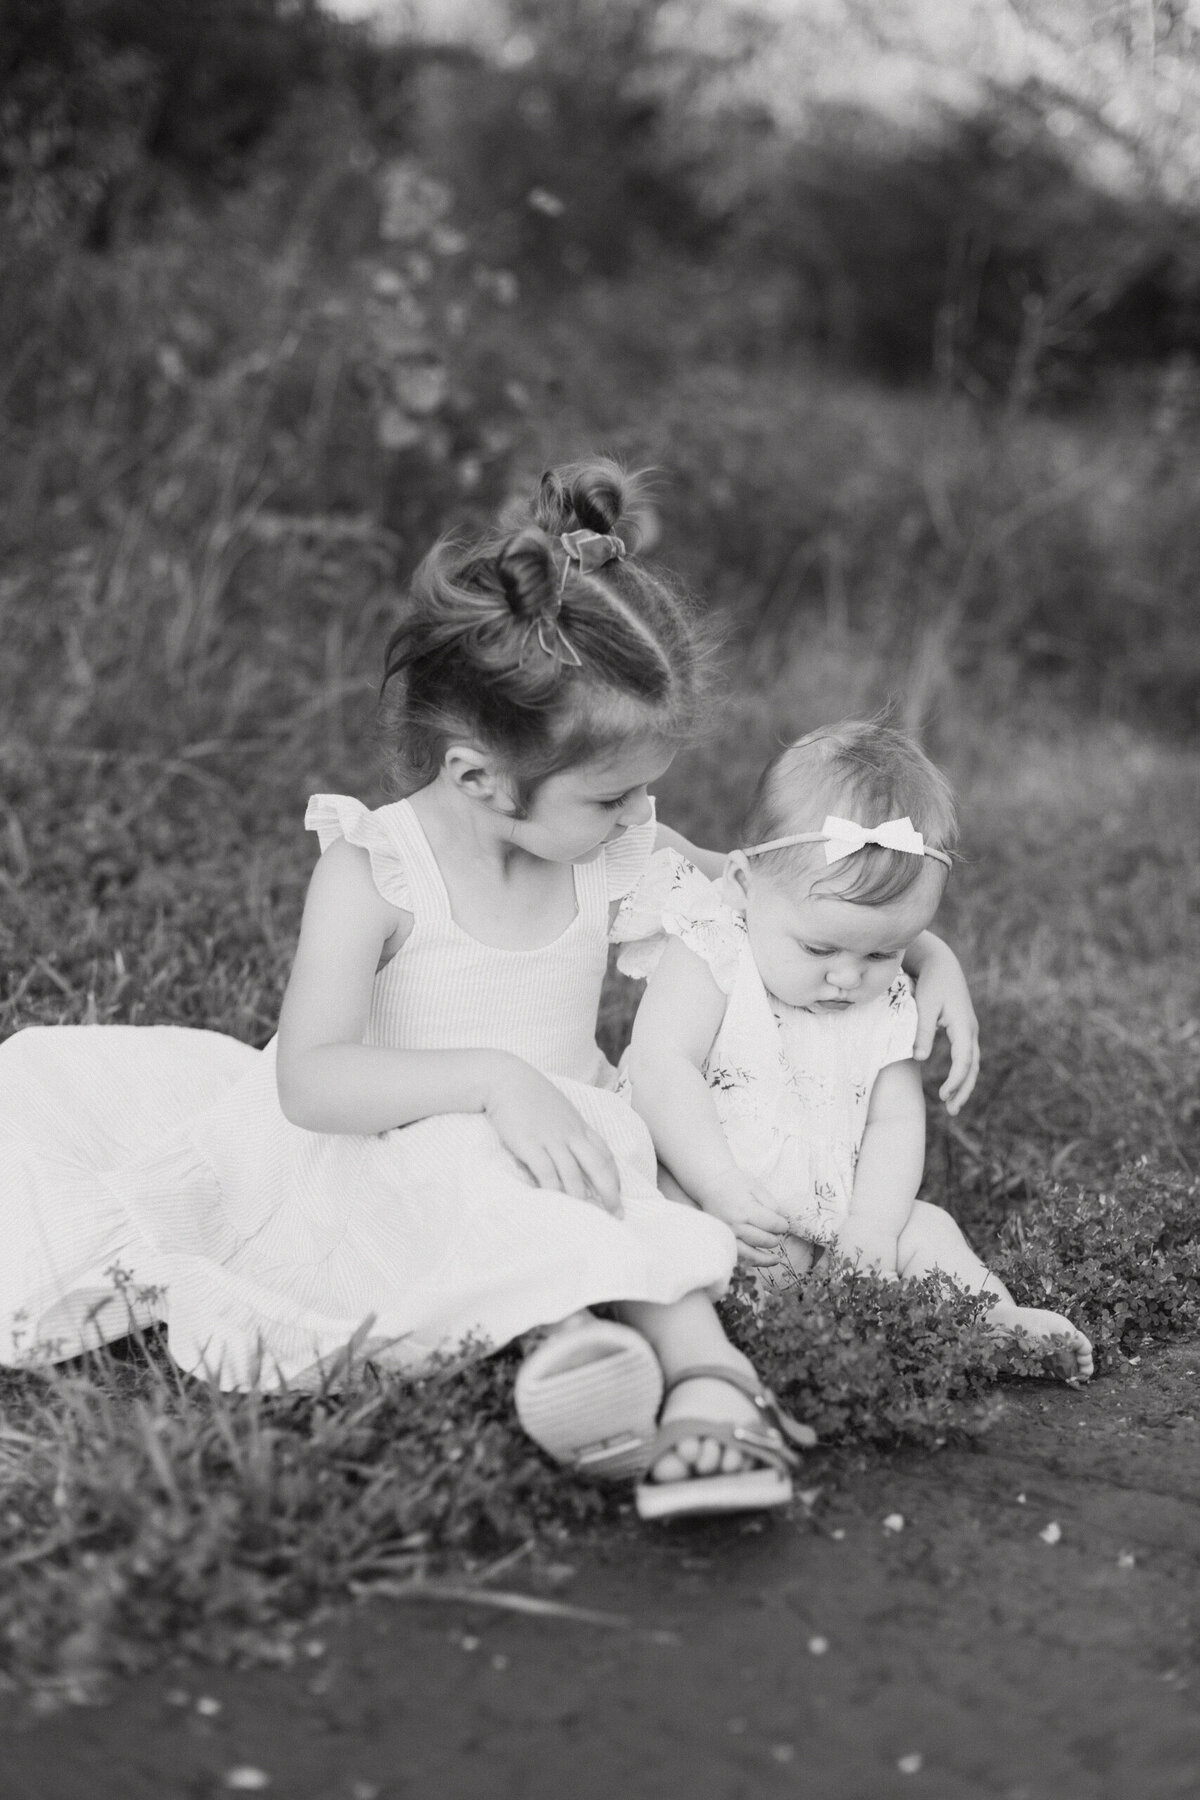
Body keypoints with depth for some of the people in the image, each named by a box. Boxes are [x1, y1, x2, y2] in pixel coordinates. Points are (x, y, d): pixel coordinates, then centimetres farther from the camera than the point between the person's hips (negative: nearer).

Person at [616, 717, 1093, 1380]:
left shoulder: (885, 1003, 3)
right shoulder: (709, 953, -14)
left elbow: (894, 1122, 1)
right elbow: (661, 1071, -22)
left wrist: (873, 1223, -16)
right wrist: (723, 1191, -29)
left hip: (829, 1213, 5)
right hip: (701, 1187, -5)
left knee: (925, 1228, -4)